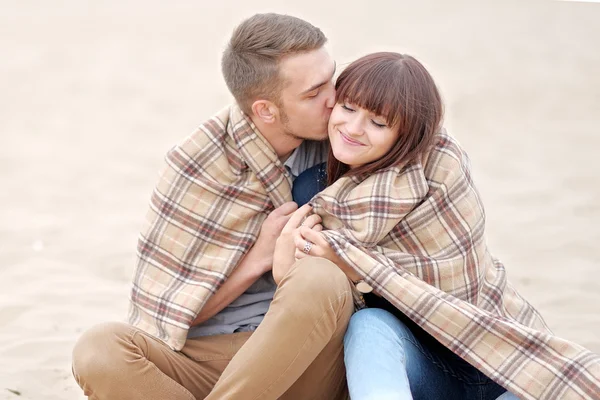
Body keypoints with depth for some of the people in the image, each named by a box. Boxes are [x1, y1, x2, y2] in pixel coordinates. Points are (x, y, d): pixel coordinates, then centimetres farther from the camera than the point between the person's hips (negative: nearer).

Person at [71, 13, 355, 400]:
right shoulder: (197, 164, -8)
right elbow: (160, 311, -4)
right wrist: (259, 258, -14)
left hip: (305, 362, 2)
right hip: (205, 358, -1)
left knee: (321, 280, -33)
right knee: (99, 349, -32)